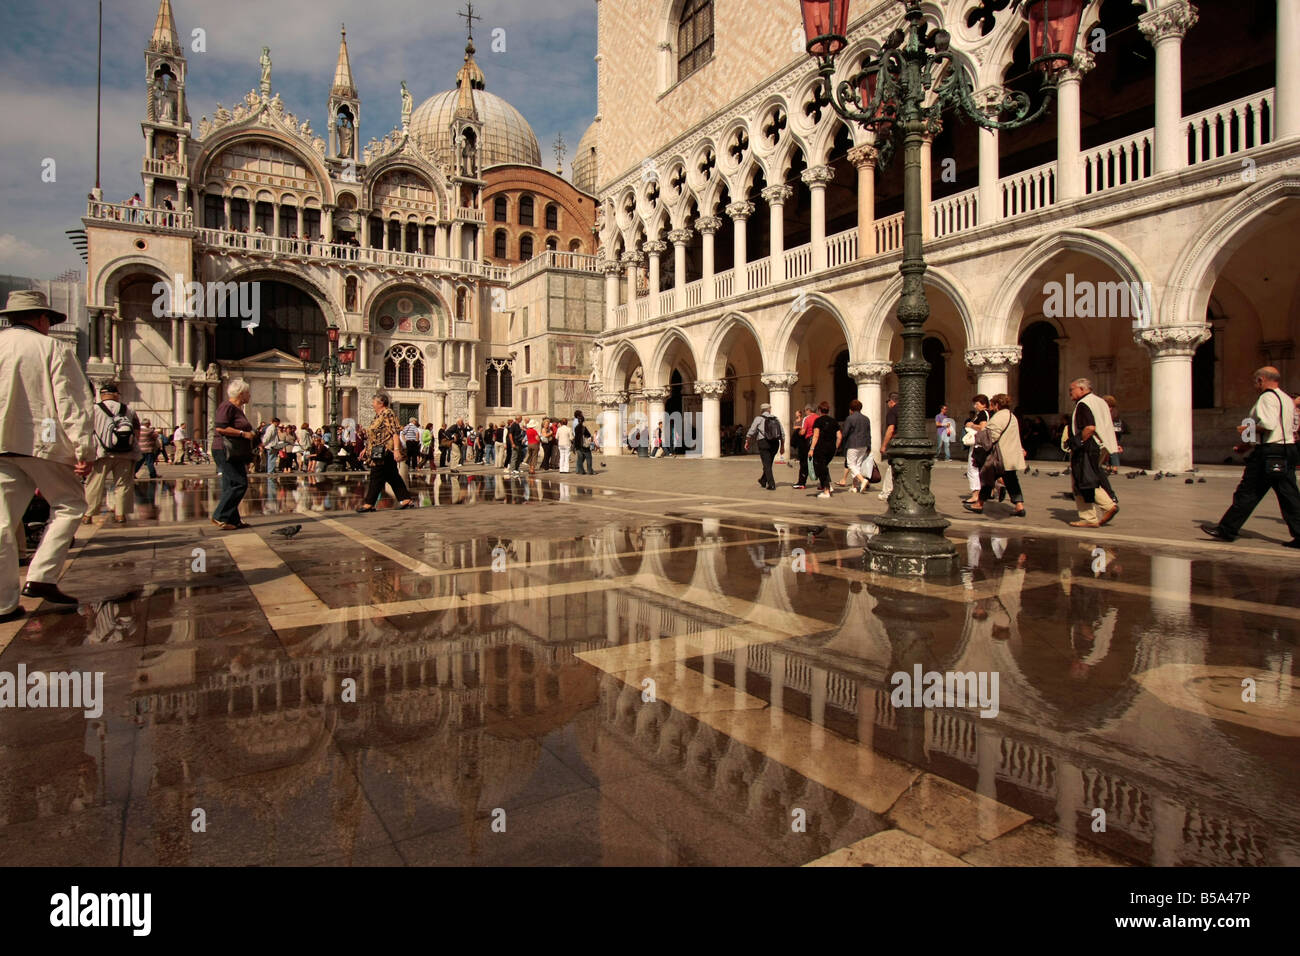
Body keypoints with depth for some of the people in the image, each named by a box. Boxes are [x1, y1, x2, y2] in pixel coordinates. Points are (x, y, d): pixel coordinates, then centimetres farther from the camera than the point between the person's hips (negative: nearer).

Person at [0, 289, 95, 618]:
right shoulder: (54, 349, -2)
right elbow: (73, 404, -7)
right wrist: (84, 451, -6)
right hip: (41, 442, -5)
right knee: (69, 505, 11)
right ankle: (41, 577, -1)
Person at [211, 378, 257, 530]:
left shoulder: (238, 409, 21)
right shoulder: (227, 407, -10)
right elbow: (220, 428, -21)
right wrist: (243, 433, -18)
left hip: (235, 454, 10)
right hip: (225, 451, -10)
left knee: (231, 486, 8)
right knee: (239, 484, -13)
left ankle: (234, 520, 10)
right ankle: (220, 516, -9)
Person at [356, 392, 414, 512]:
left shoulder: (388, 414, -11)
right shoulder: (379, 415, 18)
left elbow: (395, 432, -20)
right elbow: (376, 436, 24)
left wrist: (396, 449, -28)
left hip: (385, 451, -10)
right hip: (380, 451, 10)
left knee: (377, 476, -5)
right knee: (392, 476, 10)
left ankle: (369, 503, -1)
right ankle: (406, 499, 12)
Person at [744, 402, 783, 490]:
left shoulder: (759, 419, 0)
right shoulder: (776, 419, 12)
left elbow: (751, 432, -4)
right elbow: (782, 434, 11)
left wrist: (747, 443, 6)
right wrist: (782, 446, 17)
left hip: (763, 443, -5)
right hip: (775, 444, 5)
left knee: (767, 464, -2)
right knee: (768, 464, 19)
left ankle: (771, 485, -8)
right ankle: (763, 481, 35)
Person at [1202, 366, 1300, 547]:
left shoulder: (1268, 397, -10)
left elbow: (1268, 425, -24)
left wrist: (1247, 429, -7)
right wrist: (1250, 443, 23)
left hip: (1269, 453, -9)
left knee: (1247, 493, -3)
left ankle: (1227, 530, 3)